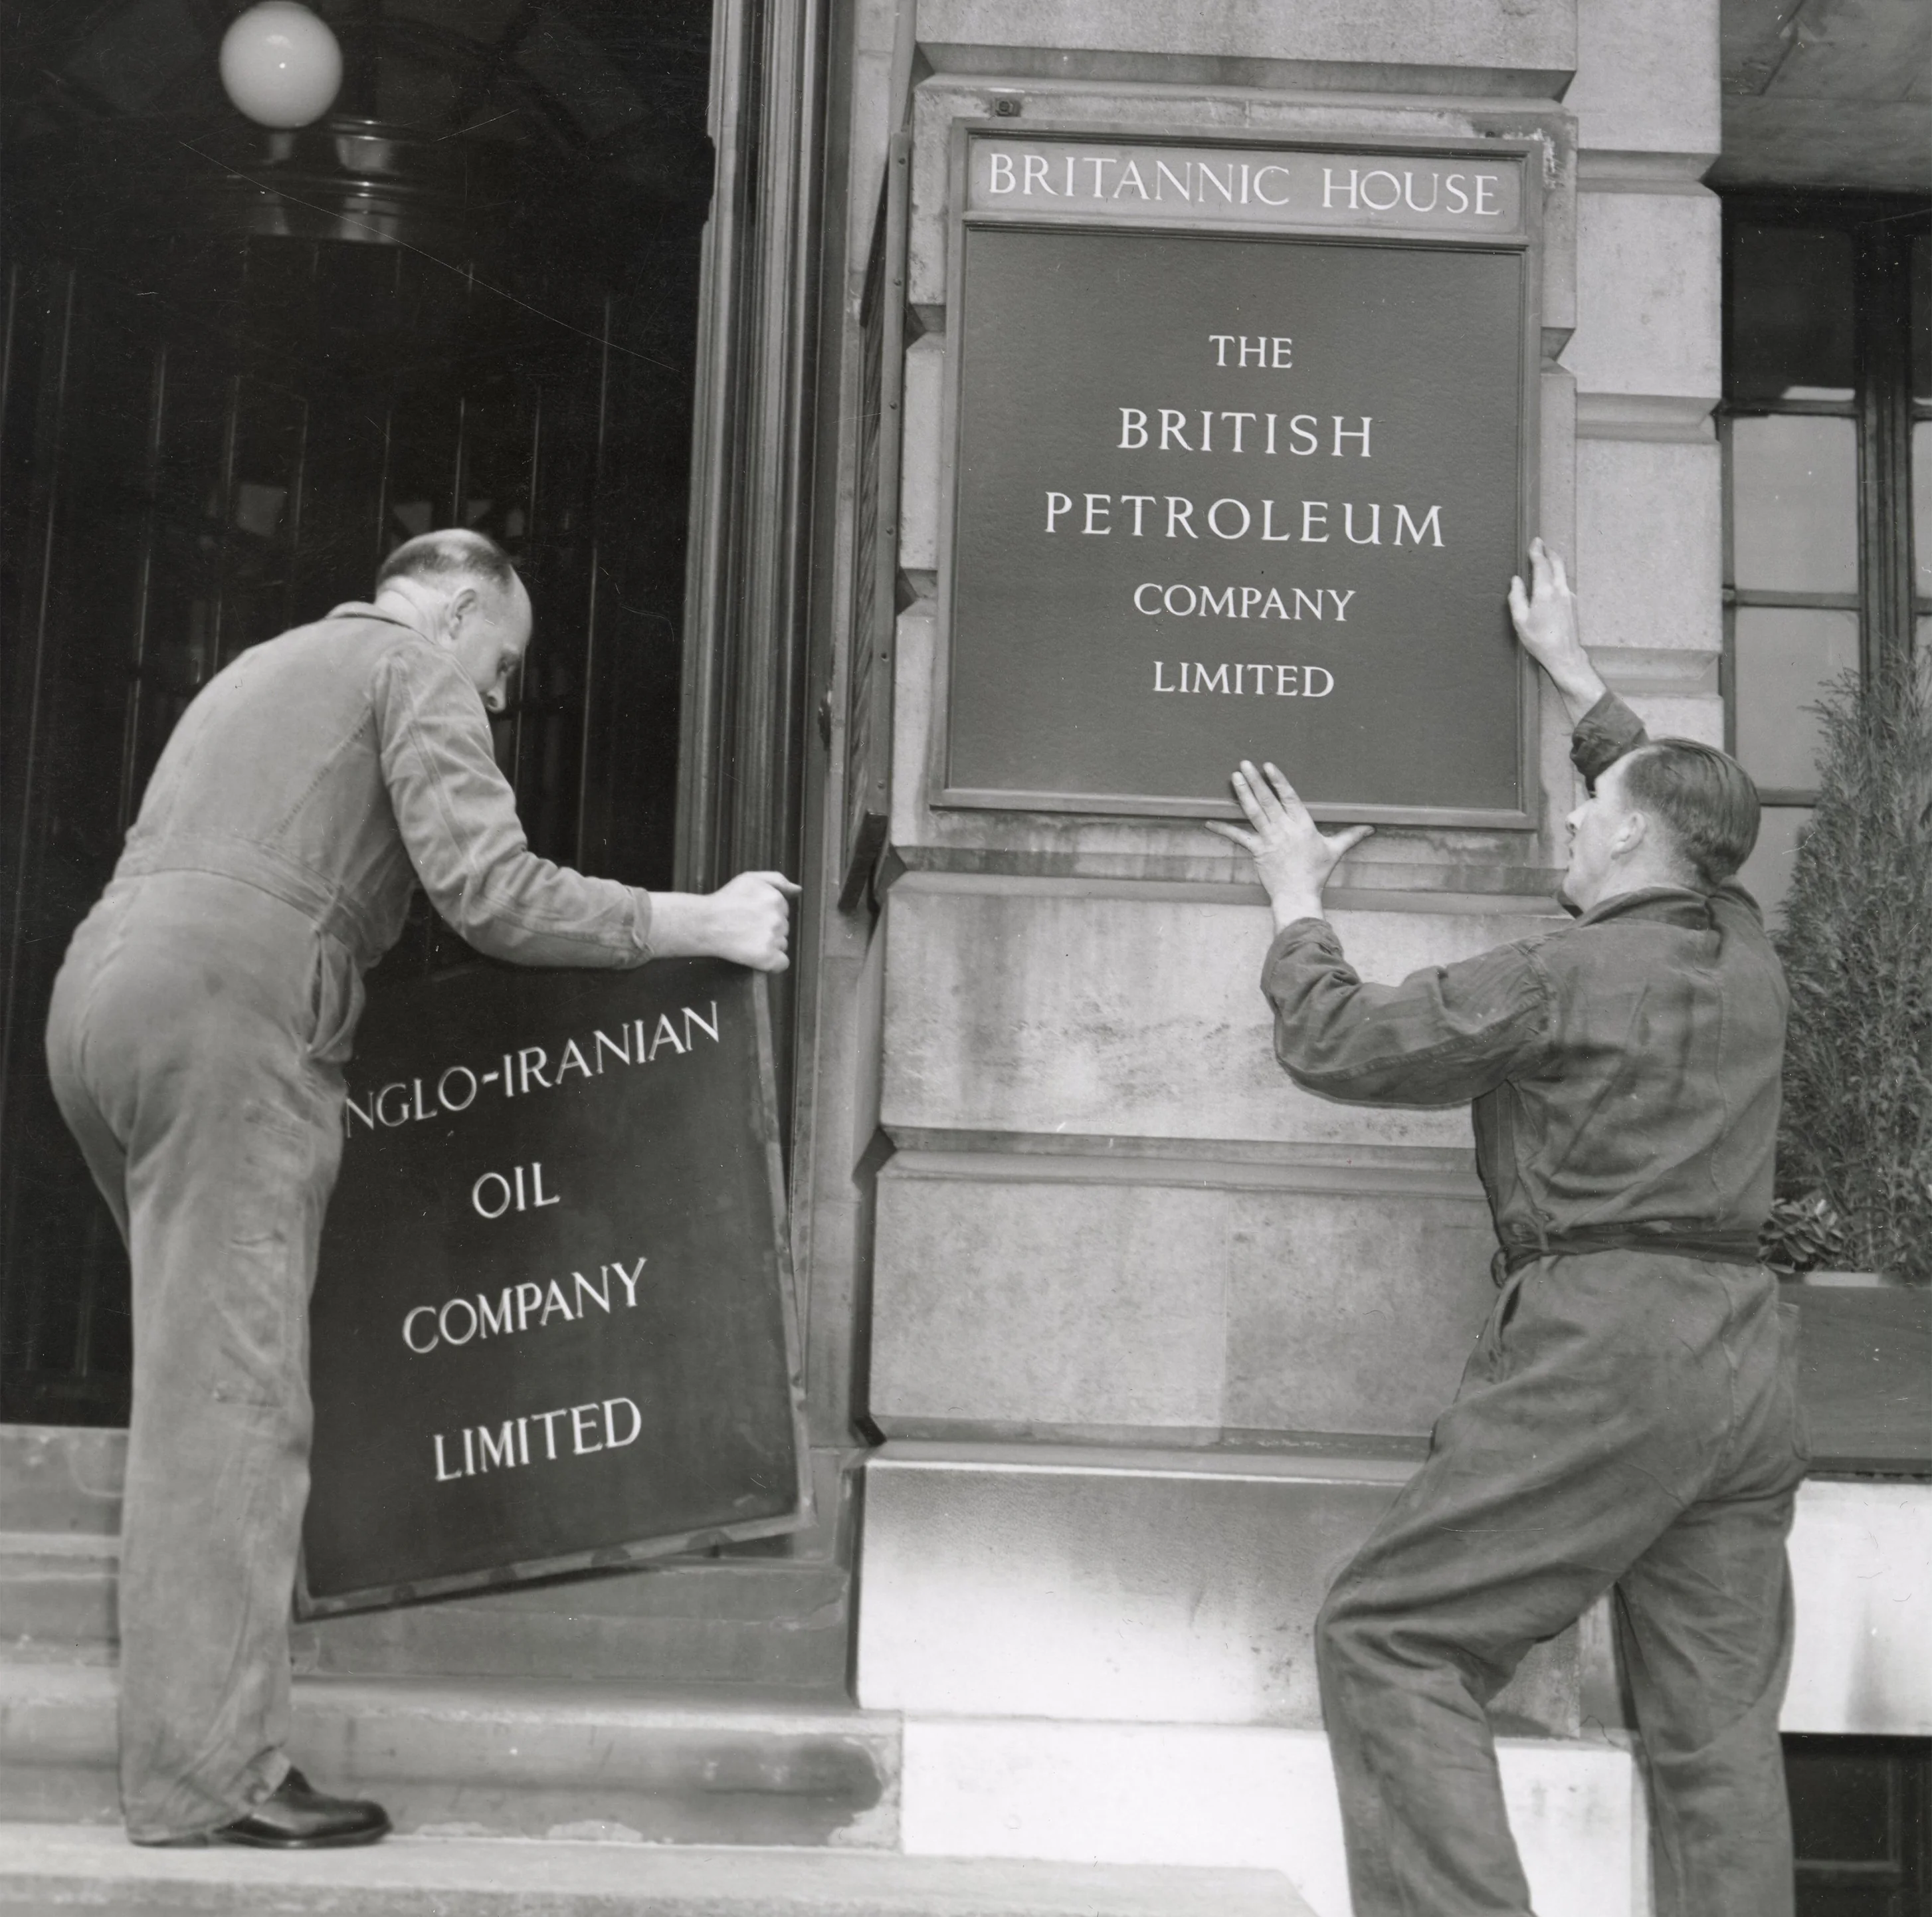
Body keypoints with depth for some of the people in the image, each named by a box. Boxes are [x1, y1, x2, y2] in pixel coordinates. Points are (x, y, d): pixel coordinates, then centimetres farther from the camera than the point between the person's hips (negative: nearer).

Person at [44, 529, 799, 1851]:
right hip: (223, 1012, -9)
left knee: (197, 1369, 12)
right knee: (230, 1393, -10)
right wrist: (700, 922, -2)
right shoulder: (420, 664, 7)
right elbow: (488, 889, -8)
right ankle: (212, 1777, -9)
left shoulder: (269, 667, 33)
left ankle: (189, 1725, 15)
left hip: (96, 990, 9)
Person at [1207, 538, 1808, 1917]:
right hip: (1749, 1354, 8)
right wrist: (1575, 677, 45)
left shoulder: (1561, 978, -7)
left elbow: (1336, 1044, -1)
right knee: (1719, 1727, 7)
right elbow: (1690, 821, 34)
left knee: (1389, 1641, -3)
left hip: (1606, 1340, -7)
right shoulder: (1747, 959, 13)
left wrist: (1298, 898, 16)